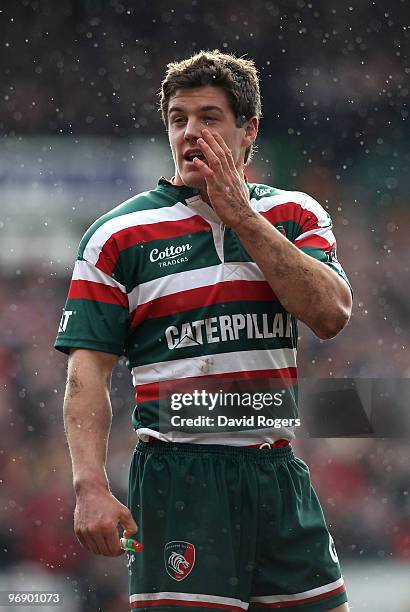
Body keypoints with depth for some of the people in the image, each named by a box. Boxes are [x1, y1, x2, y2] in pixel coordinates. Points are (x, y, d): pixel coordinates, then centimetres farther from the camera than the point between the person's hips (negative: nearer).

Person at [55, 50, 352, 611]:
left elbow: (331, 314, -7)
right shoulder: (117, 236, 2)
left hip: (281, 474, 3)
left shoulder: (297, 216, 10)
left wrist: (241, 215, -8)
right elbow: (87, 372, -2)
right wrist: (91, 487, -15)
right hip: (178, 477, -3)